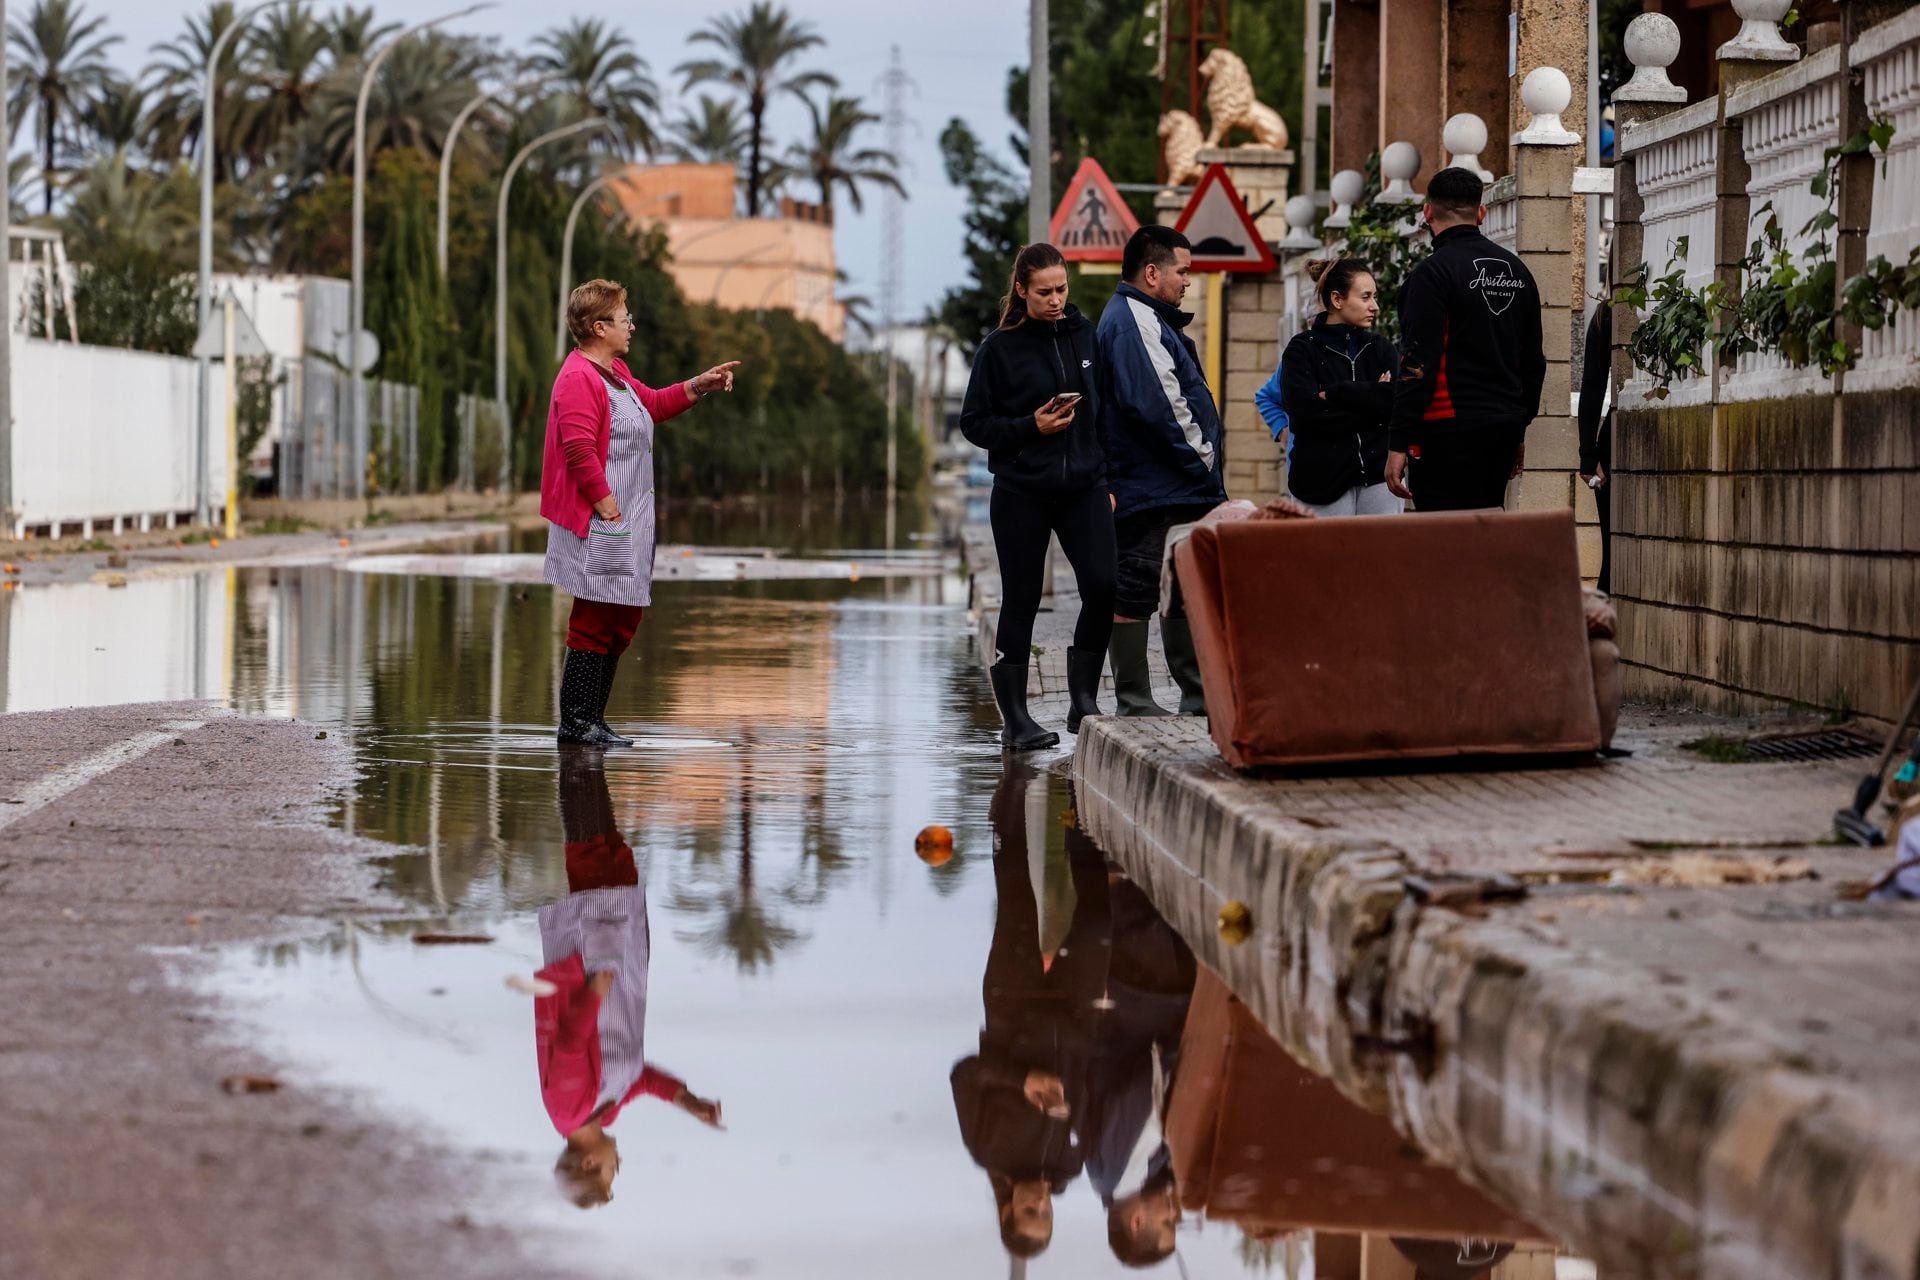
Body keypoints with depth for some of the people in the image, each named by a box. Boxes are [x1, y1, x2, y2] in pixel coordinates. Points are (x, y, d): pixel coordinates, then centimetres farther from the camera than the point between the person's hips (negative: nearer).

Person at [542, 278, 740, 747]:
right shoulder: (579, 379, -16)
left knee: (621, 624, 13)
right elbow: (579, 450, -23)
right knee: (594, 624, -7)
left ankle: (593, 720, 19)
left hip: (628, 523, 11)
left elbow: (652, 405, 33)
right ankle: (575, 722, -1)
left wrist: (698, 387, 21)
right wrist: (607, 506, -22)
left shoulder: (615, 372, 17)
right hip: (598, 527, -11)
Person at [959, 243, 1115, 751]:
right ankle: (1014, 719, 10)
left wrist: (1110, 478, 10)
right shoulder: (1000, 348, -3)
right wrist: (1030, 427, -14)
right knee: (1021, 601, 2)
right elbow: (974, 422, -1)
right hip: (1021, 493, -3)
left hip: (1084, 486, 3)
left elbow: (1107, 409, 15)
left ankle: (1083, 699, 2)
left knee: (1104, 586, -13)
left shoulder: (1085, 336, 8)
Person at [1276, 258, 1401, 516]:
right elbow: (1304, 413, -13)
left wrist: (1334, 394, -9)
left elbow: (1398, 402, -4)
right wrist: (1373, 403, -8)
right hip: (1322, 481, -3)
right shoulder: (1302, 350, 3)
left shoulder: (1380, 348, 14)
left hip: (1377, 476, 3)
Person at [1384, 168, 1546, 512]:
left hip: (1450, 432, -7)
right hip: (1503, 431, 7)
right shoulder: (1517, 271, 13)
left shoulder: (1434, 272, -11)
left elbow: (1418, 365, -16)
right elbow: (1534, 360, 19)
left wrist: (1398, 444, -14)